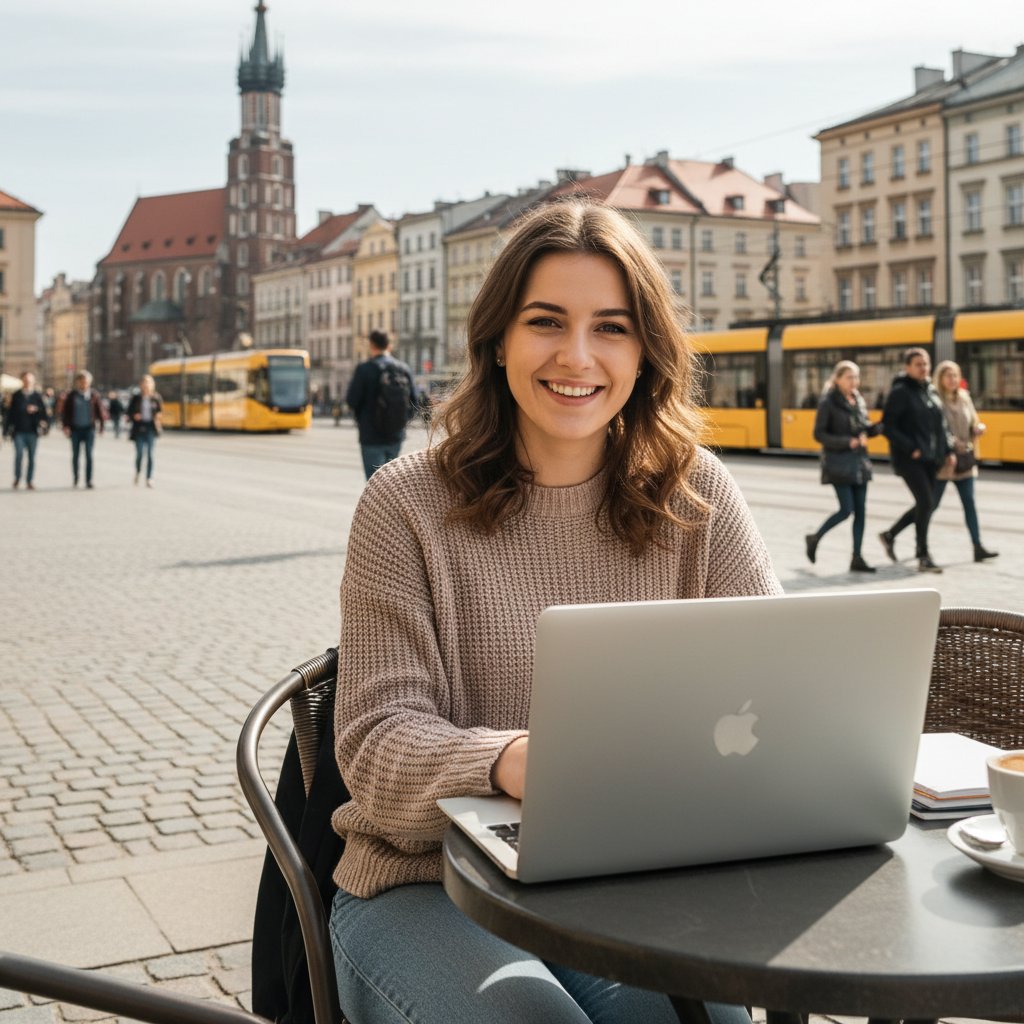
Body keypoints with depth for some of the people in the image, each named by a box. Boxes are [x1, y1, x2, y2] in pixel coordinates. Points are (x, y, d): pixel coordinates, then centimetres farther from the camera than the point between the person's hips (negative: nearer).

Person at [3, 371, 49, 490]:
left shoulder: (37, 396, 5)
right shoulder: (16, 396, 6)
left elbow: (45, 411, 3)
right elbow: (9, 413, 6)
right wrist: (7, 429, 2)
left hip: (32, 431, 1)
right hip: (18, 431, -1)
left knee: (32, 457, 3)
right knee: (19, 454, -12)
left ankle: (29, 481, 12)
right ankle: (17, 478, 7)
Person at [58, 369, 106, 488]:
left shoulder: (94, 395, 0)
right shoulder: (71, 395, 0)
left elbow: (100, 410, 3)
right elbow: (64, 411, 1)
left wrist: (101, 425, 1)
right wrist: (66, 426, -6)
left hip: (89, 429, -1)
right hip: (75, 429, 1)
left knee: (89, 455, -5)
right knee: (75, 455, 10)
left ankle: (89, 480, -2)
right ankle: (75, 479, 24)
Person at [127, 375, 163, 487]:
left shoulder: (156, 398, 3)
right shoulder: (136, 398, 2)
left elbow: (160, 410, 11)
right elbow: (129, 411, 6)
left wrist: (158, 415, -9)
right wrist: (134, 416, -13)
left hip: (151, 428, 0)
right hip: (139, 428, 0)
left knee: (150, 454, -2)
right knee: (139, 453, 1)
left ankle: (149, 478, 0)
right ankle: (137, 474, 27)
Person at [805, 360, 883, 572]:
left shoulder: (859, 401, 10)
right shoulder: (828, 403, -8)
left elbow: (866, 429, 16)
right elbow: (819, 434, -12)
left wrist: (881, 426, -5)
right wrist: (847, 442, -21)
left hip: (859, 461, 6)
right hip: (839, 462, -6)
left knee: (860, 511, 3)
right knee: (847, 509, -9)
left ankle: (857, 558, 8)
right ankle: (814, 538, 13)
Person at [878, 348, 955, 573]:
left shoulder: (931, 391, 13)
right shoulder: (900, 392, -9)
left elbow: (941, 424, 19)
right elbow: (888, 426, -13)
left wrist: (948, 450, 9)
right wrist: (910, 449, -17)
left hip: (931, 459, 7)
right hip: (910, 459, -7)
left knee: (924, 505, 11)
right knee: (926, 503, -11)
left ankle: (890, 535, 31)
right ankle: (923, 558, -2)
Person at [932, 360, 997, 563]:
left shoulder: (964, 398, 9)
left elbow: (972, 424, 15)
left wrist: (978, 429, -7)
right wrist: (950, 442, -22)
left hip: (964, 458, 5)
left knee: (969, 502, 0)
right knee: (932, 503, 5)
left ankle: (978, 547, -2)